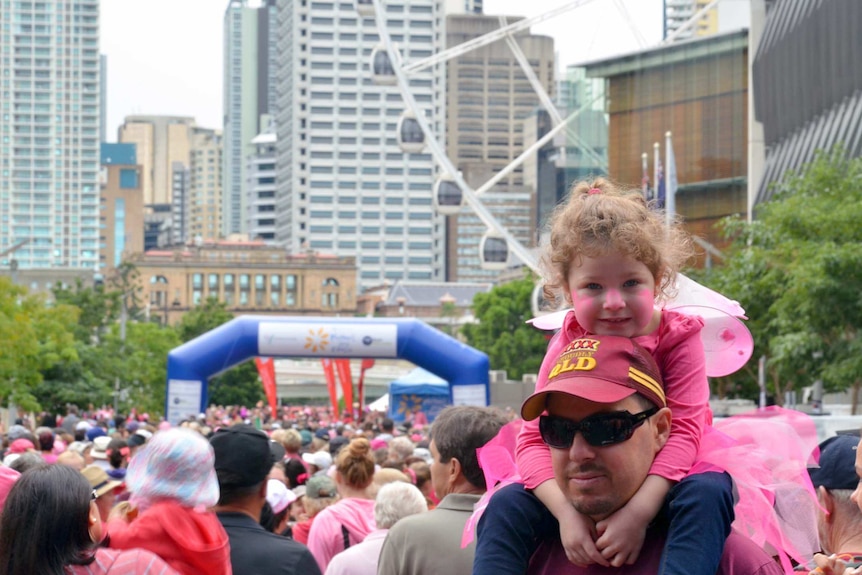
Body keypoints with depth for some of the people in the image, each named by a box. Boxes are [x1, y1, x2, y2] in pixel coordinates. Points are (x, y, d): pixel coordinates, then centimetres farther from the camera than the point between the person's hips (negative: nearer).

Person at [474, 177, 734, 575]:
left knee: (709, 491, -34)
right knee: (505, 506, -18)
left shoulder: (678, 337, -13)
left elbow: (684, 430, -22)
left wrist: (638, 510, -36)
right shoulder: (568, 345, -7)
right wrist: (566, 511, -31)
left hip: (662, 481, -2)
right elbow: (534, 438, -13)